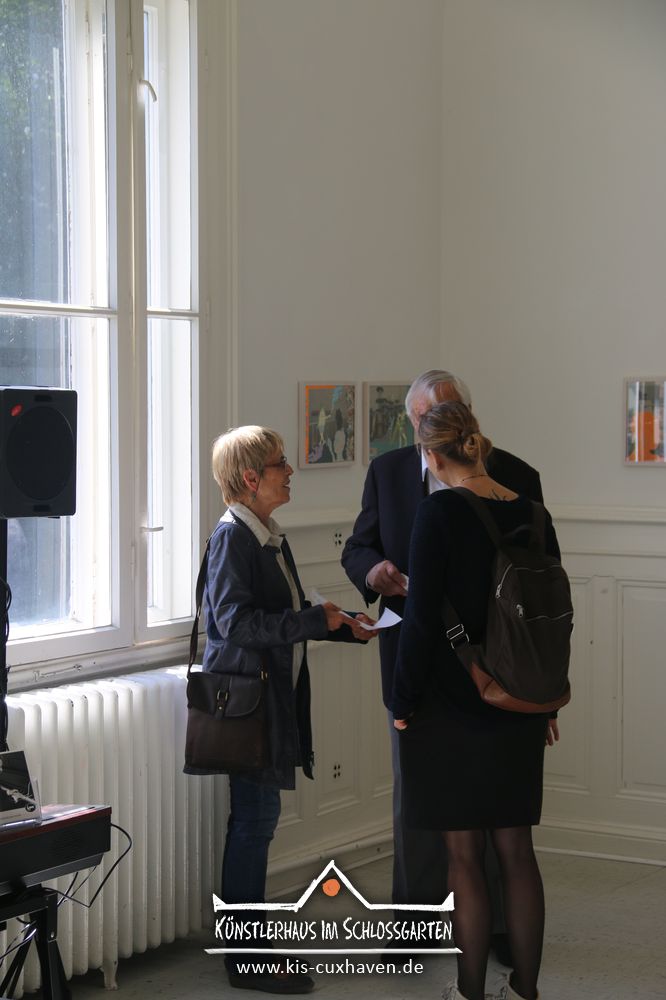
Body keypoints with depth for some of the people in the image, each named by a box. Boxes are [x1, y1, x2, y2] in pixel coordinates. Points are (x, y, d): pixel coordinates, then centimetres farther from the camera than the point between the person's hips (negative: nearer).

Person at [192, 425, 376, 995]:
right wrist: (314, 621, -22)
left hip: (273, 697, 9)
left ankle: (250, 943, 21)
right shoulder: (232, 537, -14)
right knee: (256, 819, -6)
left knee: (256, 818, 13)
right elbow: (235, 620, -23)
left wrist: (346, 627, 12)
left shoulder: (270, 538, 15)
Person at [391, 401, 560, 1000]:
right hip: (519, 707, 5)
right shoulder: (531, 514, 3)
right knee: (516, 848, 12)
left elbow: (423, 617, -16)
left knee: (465, 855, 3)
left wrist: (403, 702, -5)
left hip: (453, 704, -5)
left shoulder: (440, 513, -14)